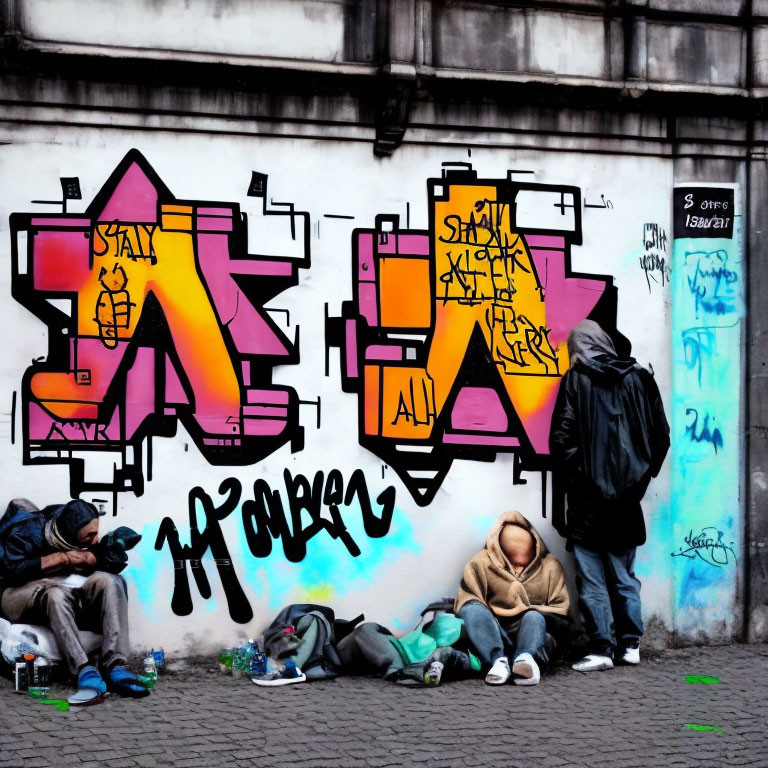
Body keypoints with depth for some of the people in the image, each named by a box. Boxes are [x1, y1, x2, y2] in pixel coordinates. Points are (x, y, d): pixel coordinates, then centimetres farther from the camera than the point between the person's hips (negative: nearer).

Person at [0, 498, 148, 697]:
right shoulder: (28, 530, -16)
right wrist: (63, 558, -24)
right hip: (19, 591, -5)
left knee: (110, 581, -22)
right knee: (56, 594, -40)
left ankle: (115, 665, -35)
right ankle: (84, 671, -46)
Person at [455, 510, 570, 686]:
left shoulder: (549, 566, 8)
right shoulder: (481, 563, 4)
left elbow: (559, 613, 6)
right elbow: (466, 603, -1)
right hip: (494, 634, 0)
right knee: (472, 610, -29)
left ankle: (526, 658, -59)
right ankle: (497, 661, -51)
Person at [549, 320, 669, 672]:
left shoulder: (576, 381, -6)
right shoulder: (639, 378, 4)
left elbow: (561, 439, -11)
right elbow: (661, 434, 6)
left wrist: (574, 475, 3)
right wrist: (643, 474, 15)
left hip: (588, 498, -4)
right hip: (627, 497, 4)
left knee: (592, 578, 1)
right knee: (624, 574, 15)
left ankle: (601, 648, -2)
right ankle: (630, 644, 15)